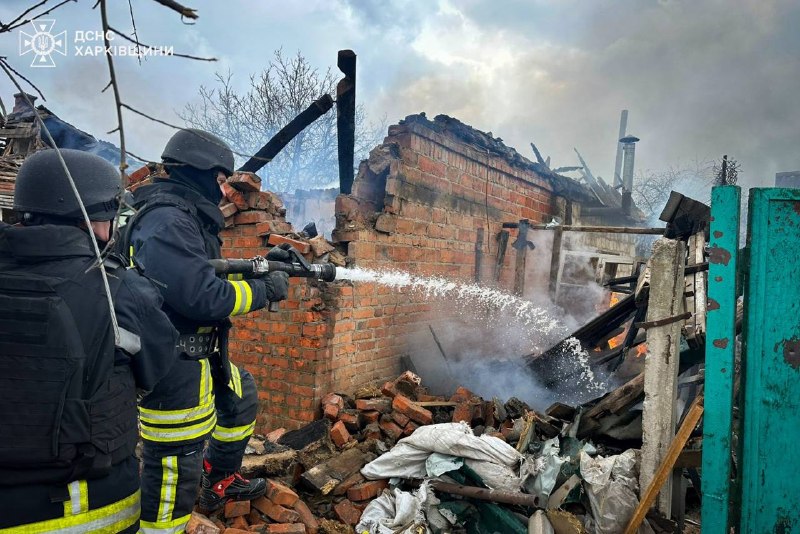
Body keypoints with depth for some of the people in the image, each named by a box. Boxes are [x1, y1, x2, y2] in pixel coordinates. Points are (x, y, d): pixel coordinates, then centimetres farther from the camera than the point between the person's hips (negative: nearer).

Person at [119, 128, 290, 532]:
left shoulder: (186, 216, 11)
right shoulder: (166, 222, -21)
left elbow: (209, 276, 17)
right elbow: (203, 297, -27)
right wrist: (266, 289, -15)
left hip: (198, 355, 11)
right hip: (172, 368, -11)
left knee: (241, 397, 28)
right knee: (175, 469, -2)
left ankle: (221, 481, 44)